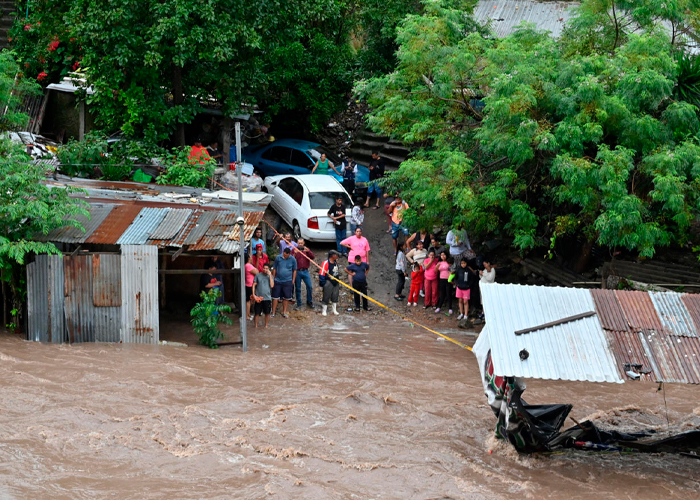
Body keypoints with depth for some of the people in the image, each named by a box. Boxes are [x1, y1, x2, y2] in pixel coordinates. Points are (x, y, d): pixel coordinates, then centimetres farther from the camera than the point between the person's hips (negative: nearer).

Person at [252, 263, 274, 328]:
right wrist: (253, 294, -6)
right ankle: (255, 325, 16)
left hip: (267, 298, 1)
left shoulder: (270, 276, 2)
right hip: (258, 298, -1)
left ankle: (266, 325, 22)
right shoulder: (258, 275, 0)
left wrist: (270, 275, -14)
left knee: (267, 313, 6)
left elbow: (271, 285, -11)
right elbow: (254, 285, 3)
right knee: (257, 313, 2)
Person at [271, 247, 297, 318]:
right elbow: (274, 269, 5)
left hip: (287, 281, 0)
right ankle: (273, 312, 9)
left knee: (286, 297, 6)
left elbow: (294, 270, 7)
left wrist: (293, 281, 4)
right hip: (278, 281, 0)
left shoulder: (293, 259, -3)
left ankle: (284, 312, 19)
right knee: (275, 297, 1)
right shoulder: (278, 258, -4)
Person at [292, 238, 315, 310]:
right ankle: (298, 304, 14)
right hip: (297, 271, -1)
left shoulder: (306, 250, 8)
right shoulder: (294, 250, 2)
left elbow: (312, 257, -5)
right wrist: (294, 254, -24)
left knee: (309, 287, -2)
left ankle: (309, 302, 15)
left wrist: (308, 251, -21)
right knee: (298, 288, 5)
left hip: (305, 271, 1)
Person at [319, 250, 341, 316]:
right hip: (328, 282, -7)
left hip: (336, 282, 7)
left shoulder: (336, 262, 8)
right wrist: (323, 283, -17)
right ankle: (324, 310, 10)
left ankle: (334, 310, 25)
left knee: (335, 296, 13)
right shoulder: (326, 263, -18)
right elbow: (321, 274, -17)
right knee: (326, 296, -2)